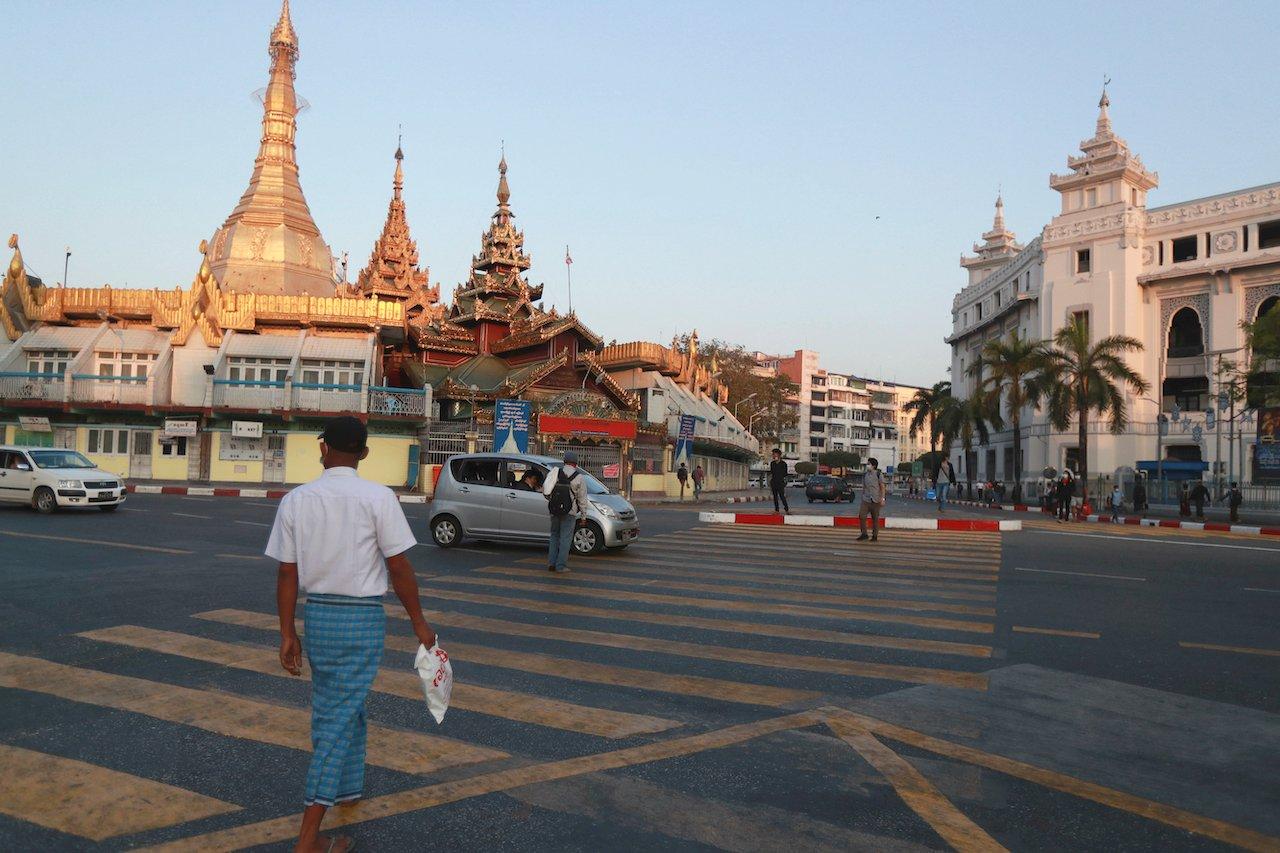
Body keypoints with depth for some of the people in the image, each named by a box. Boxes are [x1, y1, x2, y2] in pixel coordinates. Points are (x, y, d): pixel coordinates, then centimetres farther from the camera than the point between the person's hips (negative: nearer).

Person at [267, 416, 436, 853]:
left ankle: (349, 785, 43)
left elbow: (287, 573, 1)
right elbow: (399, 568, -11)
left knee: (344, 706, 24)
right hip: (362, 617, -4)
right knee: (338, 718, 1)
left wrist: (288, 632, 10)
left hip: (317, 613, 4)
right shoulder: (378, 498, -12)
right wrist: (418, 622, 0)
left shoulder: (296, 500, -1)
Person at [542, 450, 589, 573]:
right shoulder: (579, 478, -5)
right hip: (569, 512, -3)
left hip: (554, 510, 3)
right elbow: (582, 499, -3)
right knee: (565, 538, 3)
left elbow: (544, 490, 8)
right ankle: (561, 566, 2)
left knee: (554, 536, 16)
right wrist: (583, 516, 4)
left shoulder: (554, 472, 3)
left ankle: (551, 563, 13)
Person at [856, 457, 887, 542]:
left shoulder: (879, 474, -4)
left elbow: (882, 487, -4)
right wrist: (862, 497, 16)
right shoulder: (865, 474, 9)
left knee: (875, 519, 3)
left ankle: (875, 536, 13)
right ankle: (864, 534, 3)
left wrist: (882, 498, -11)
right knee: (861, 516, -8)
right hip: (865, 500, 4)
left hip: (875, 500, -4)